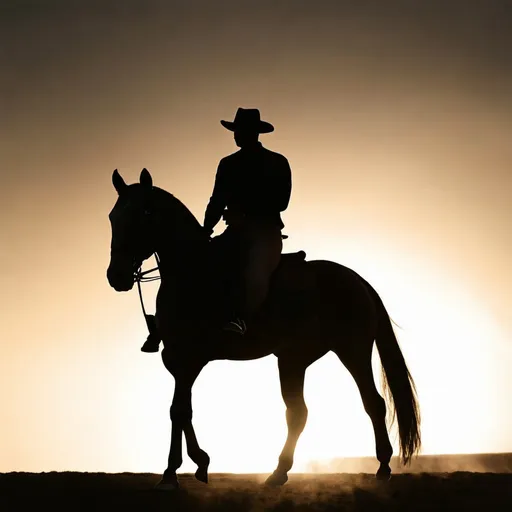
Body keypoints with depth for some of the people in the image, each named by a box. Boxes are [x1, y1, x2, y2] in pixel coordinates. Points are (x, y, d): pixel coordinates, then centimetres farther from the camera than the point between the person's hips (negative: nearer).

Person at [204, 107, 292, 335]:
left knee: (255, 270, -33)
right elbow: (217, 201, 12)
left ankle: (240, 320, -45)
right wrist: (206, 229, -6)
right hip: (237, 232, 5)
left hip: (266, 232, -5)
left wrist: (245, 212, -17)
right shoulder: (228, 164, 13)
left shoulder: (277, 163, 1)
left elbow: (281, 202, -7)